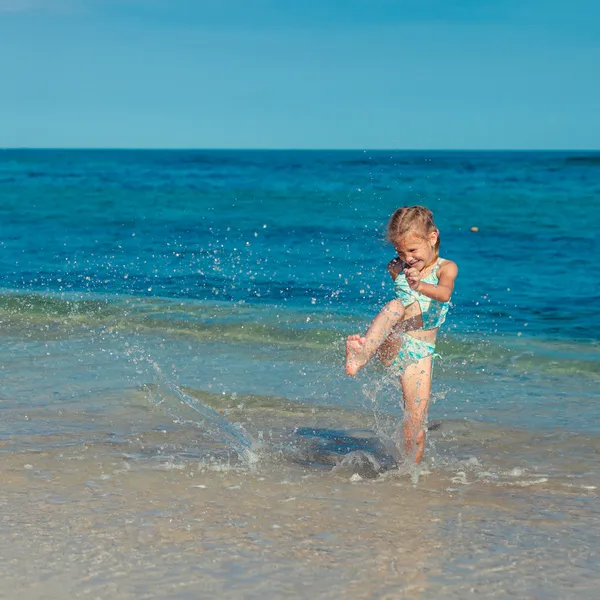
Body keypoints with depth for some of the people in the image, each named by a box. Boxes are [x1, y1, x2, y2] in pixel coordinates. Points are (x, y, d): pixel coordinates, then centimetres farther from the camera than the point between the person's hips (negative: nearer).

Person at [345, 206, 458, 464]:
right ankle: (362, 355, -57)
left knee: (416, 431, -8)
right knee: (396, 305, -32)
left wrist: (420, 286, -44)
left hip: (419, 354, -1)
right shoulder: (398, 269, 13)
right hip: (391, 347, 1)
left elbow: (444, 294, -22)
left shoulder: (446, 268, 1)